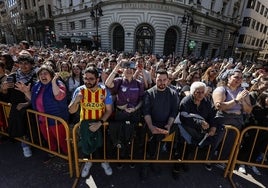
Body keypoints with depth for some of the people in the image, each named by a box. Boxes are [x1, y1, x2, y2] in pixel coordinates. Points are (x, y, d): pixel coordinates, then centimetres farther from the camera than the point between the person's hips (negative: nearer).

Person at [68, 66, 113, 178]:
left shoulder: (104, 91, -12)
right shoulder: (80, 90, -10)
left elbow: (109, 110, -7)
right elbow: (71, 111, -6)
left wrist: (100, 123, -20)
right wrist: (76, 101, -26)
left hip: (100, 123, -1)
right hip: (85, 122, 1)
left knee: (101, 144, 5)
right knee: (86, 145, 9)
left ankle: (103, 161, 38)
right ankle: (88, 162, 43)